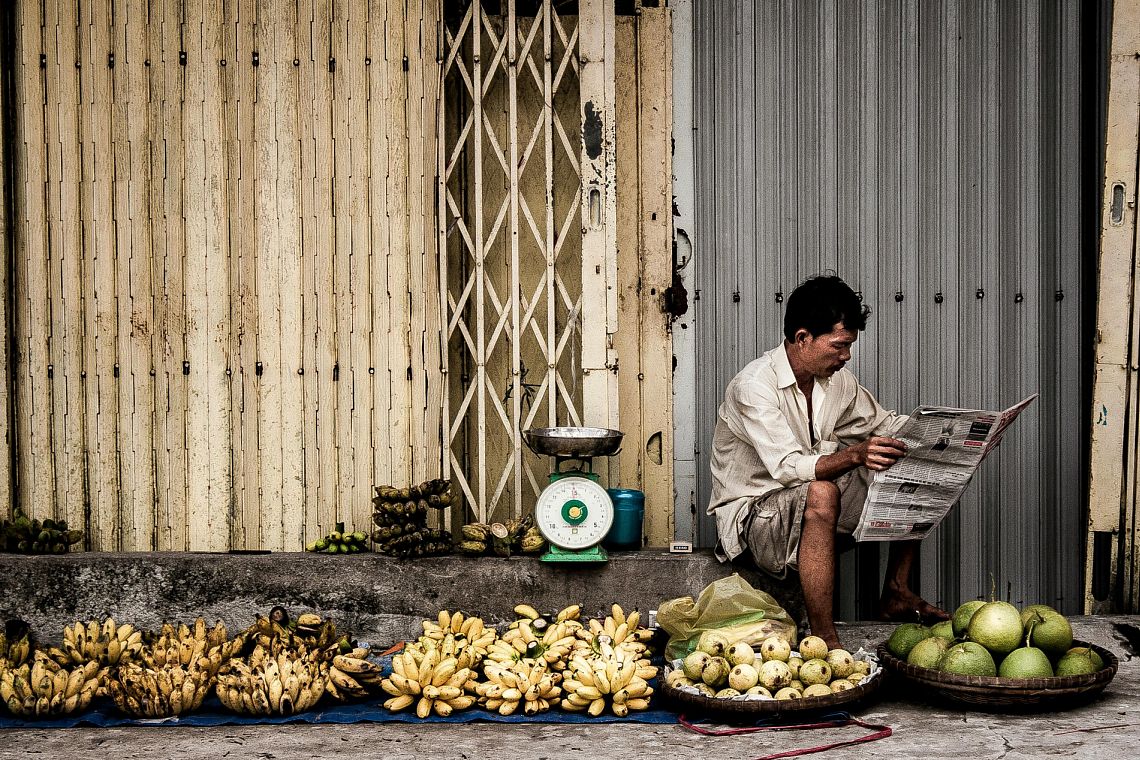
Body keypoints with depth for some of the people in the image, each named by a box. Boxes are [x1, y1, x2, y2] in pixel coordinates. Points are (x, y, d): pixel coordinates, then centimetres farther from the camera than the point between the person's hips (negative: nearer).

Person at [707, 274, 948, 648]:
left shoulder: (836, 379, 2)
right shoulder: (753, 386, -23)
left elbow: (881, 423, 16)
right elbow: (788, 467, -33)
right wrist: (855, 455, -47)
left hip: (809, 505, 8)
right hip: (752, 512, -8)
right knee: (820, 494, -40)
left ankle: (896, 593, 4)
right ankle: (824, 641, -37)